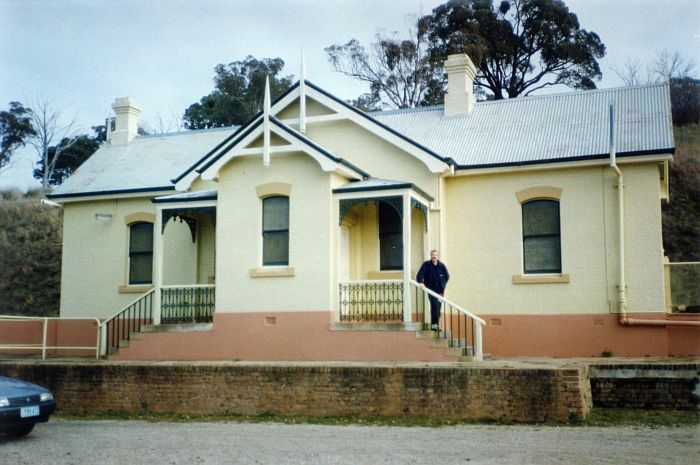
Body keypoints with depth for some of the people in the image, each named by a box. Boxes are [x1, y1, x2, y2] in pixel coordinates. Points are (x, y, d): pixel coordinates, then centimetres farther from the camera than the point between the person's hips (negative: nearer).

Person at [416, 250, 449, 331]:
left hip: (440, 291, 4)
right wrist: (421, 282, -26)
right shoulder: (426, 265, -3)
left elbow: (447, 276, 18)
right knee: (435, 305, -21)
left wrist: (443, 285, 10)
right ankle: (434, 324, -21)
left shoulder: (442, 265, 6)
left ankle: (436, 325, 17)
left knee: (438, 308, 7)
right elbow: (420, 275, -10)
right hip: (431, 290, -4)